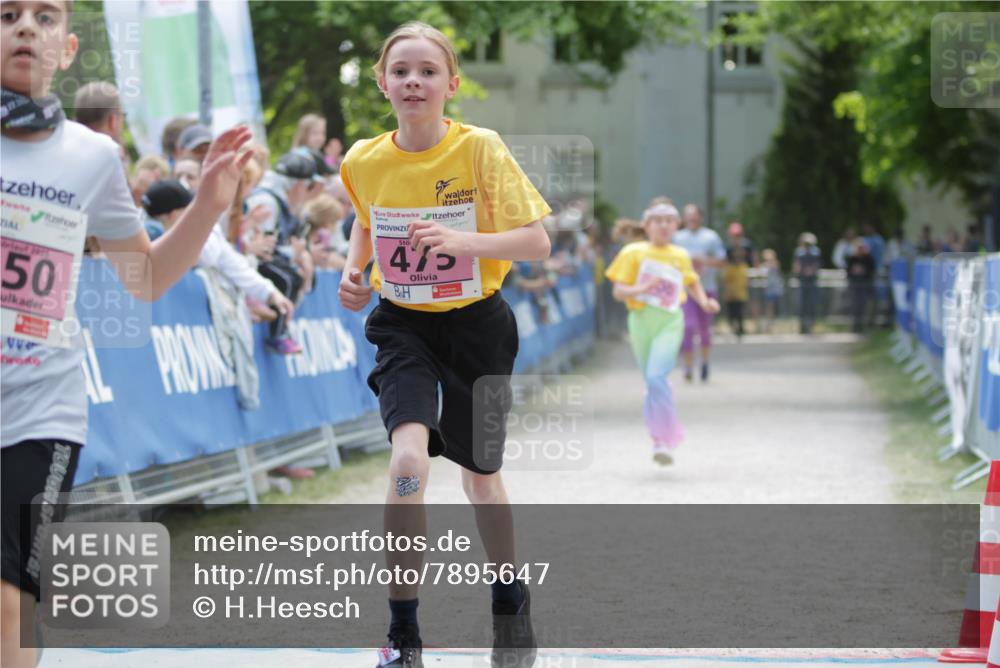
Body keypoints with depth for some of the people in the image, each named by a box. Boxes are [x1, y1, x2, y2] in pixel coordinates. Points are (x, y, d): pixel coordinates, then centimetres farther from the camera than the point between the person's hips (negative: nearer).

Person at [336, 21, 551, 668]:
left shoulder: (481, 148, -15)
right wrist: (354, 270, 0)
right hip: (402, 324, 1)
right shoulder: (363, 161, -5)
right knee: (409, 457, -23)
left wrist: (465, 240, -30)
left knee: (480, 475, 13)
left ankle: (511, 600, 42)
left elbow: (537, 242, -15)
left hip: (475, 323, -1)